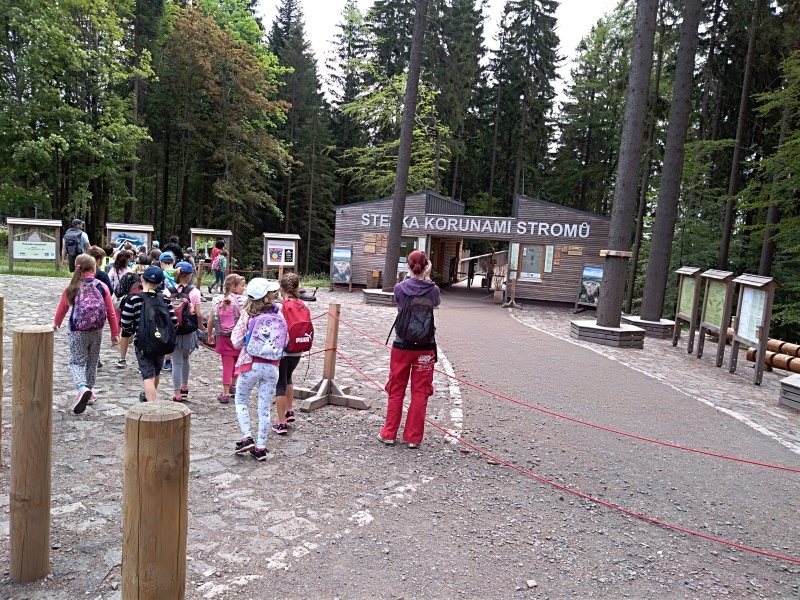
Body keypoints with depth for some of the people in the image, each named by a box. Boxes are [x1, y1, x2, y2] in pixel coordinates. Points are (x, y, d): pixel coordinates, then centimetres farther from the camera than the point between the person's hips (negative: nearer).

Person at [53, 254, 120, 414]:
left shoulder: (72, 288, -6)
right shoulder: (102, 287, -5)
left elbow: (62, 308, 7)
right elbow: (111, 312, -3)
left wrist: (56, 323, 27)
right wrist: (115, 333, 6)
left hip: (77, 331, -2)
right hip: (96, 331, 2)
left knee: (76, 362, 4)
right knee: (92, 361, 18)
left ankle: (83, 388, -22)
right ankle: (89, 391, 29)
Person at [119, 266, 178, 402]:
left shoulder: (134, 299, -11)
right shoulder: (164, 299, -2)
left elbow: (125, 323, -10)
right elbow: (174, 322, -4)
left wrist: (131, 331, 12)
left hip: (144, 344, -4)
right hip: (162, 344, 4)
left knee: (148, 375, -4)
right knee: (156, 372, 25)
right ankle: (149, 396, 48)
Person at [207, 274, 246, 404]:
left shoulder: (217, 300, 2)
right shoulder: (240, 301, -11)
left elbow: (210, 321, 5)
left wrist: (210, 335, 18)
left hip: (223, 338, 2)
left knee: (227, 365, 6)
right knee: (237, 362, 21)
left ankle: (226, 394, 6)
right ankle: (233, 385, 37)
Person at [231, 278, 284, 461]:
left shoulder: (248, 314, -8)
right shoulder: (278, 313, -2)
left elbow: (236, 342, -7)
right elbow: (285, 340, 3)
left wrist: (238, 325, 9)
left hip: (251, 365, -2)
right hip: (272, 366, 2)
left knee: (241, 401, 18)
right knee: (264, 407, 9)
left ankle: (247, 438, 8)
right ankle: (260, 448, 13)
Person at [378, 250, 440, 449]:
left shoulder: (400, 288, -7)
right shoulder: (433, 290, -7)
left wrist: (412, 276, 15)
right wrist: (427, 279, 12)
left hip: (401, 347, 0)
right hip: (425, 349, 0)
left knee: (396, 391, 13)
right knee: (419, 393, 9)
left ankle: (389, 434, 20)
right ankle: (413, 437, 14)